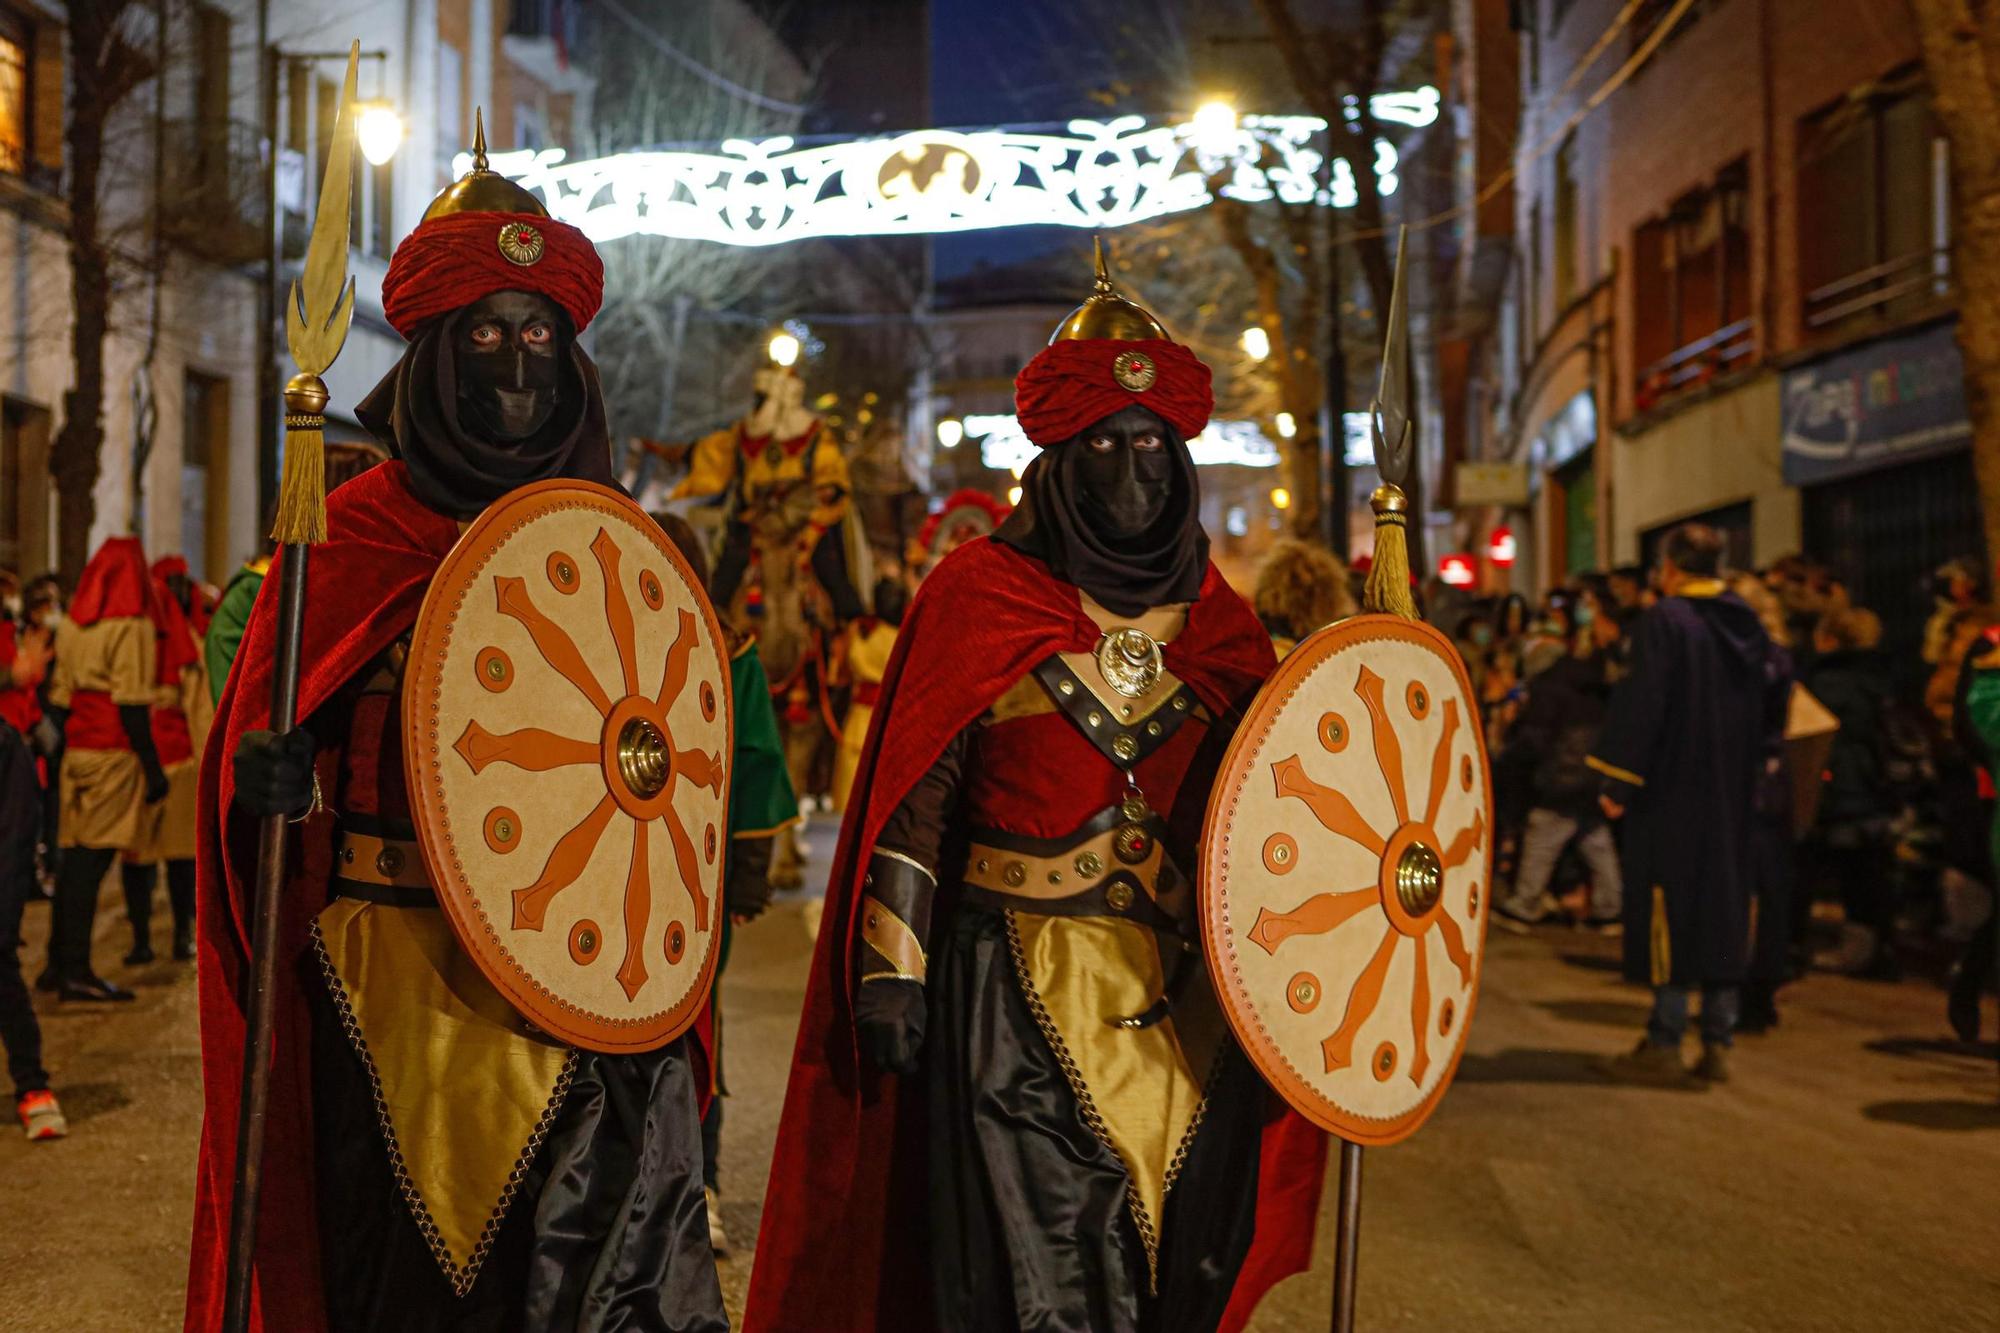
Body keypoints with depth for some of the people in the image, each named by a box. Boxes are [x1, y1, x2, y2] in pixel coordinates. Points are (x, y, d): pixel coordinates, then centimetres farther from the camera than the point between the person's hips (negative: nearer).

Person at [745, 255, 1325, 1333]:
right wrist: (894, 971, -7)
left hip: (1184, 994, 4)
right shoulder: (981, 595, 0)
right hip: (1020, 993, -4)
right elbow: (915, 796, -2)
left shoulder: (1214, 619, 10)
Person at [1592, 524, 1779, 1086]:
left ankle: (1665, 1045, 2)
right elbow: (1769, 702, 13)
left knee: (1670, 906, -1)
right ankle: (1717, 1044, 12)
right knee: (1725, 908, 10)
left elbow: (1643, 703, -16)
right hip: (1731, 793, 6)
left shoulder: (1664, 621, -12)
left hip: (1672, 788, -6)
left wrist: (1618, 783, -12)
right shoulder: (1747, 623, 8)